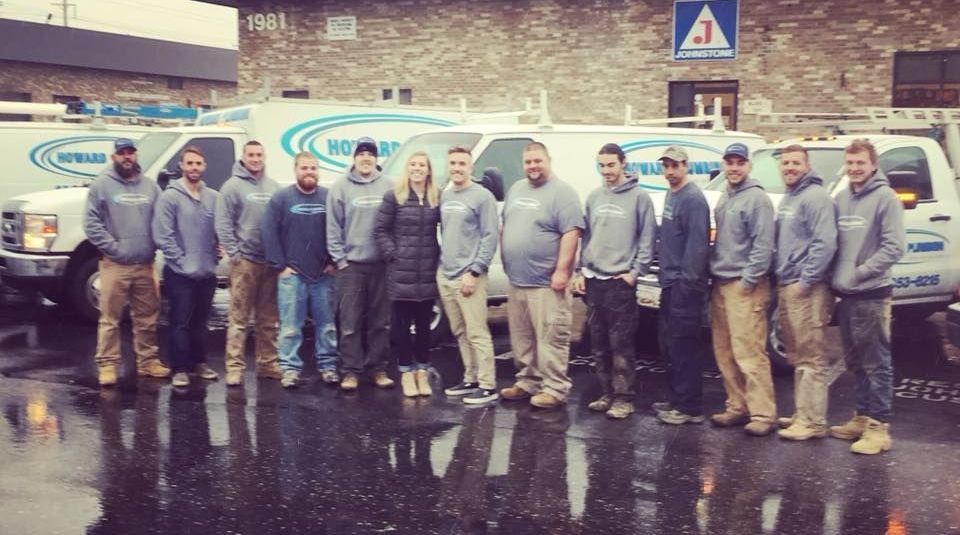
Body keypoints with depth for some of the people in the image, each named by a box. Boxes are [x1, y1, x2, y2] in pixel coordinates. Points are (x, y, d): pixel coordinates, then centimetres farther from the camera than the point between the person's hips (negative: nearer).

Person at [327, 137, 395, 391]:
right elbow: (333, 227, 0)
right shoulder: (341, 187, 2)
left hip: (381, 263, 2)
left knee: (381, 321, 8)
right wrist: (339, 258, -4)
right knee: (350, 322, 0)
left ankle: (378, 369, 17)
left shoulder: (388, 187, 5)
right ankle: (351, 371, 7)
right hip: (351, 264, -1)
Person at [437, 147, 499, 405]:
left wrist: (474, 272, -16)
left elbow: (490, 238, -11)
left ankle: (488, 386, -4)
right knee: (460, 333, 13)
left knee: (477, 333, -8)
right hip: (445, 275, 7)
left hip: (469, 276, -7)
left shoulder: (482, 196, -7)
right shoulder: (445, 196, 14)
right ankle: (470, 378, 23)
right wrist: (440, 264, 13)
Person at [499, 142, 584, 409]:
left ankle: (555, 388, 0)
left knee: (551, 339, -6)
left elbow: (571, 233, -15)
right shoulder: (516, 189, 17)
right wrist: (506, 262, 17)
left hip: (546, 284, -8)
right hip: (516, 282, 8)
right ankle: (527, 382, 25)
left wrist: (562, 270, -20)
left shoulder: (561, 192, -8)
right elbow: (505, 227, 24)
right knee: (521, 339, 14)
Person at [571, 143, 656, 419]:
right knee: (599, 343, 11)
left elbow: (648, 238, -5)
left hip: (621, 280, -6)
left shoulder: (639, 197, -4)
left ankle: (623, 398, 3)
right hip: (593, 280, 6)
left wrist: (636, 271, -10)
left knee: (621, 343, -5)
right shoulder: (594, 197, 12)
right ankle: (608, 393, 21)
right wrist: (581, 271, 11)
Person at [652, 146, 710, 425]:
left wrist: (687, 281, -21)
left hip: (684, 285, -10)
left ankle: (689, 408, -1)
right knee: (669, 342, 16)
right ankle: (677, 399, 27)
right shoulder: (671, 195, 17)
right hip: (670, 283, 10)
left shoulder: (693, 199, -14)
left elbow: (697, 244, -20)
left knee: (684, 345, -7)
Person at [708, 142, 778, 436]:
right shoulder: (723, 199, 18)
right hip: (721, 284, 9)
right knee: (724, 352, 10)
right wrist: (713, 272, 15)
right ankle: (737, 407, 18)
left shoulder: (757, 198, -9)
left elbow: (763, 244, -14)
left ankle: (762, 414, -6)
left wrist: (748, 279, -16)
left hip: (745, 285, -9)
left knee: (749, 352, -11)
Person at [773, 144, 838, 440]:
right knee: (797, 357, 15)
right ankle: (803, 413, 23)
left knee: (811, 358, -7)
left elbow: (825, 244, -20)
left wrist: (805, 281, -19)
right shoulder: (787, 200, 19)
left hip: (806, 289, -10)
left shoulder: (816, 197, -11)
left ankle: (813, 421, -4)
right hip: (786, 287, 10)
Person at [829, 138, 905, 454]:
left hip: (872, 294, -7)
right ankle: (863, 417, 27)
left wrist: (859, 273, -17)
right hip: (845, 294, 7)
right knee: (855, 362, 15)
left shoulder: (885, 197, -8)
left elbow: (894, 247, -14)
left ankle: (879, 427, 2)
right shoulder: (841, 199, 12)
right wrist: (835, 275, 3)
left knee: (877, 364, -3)